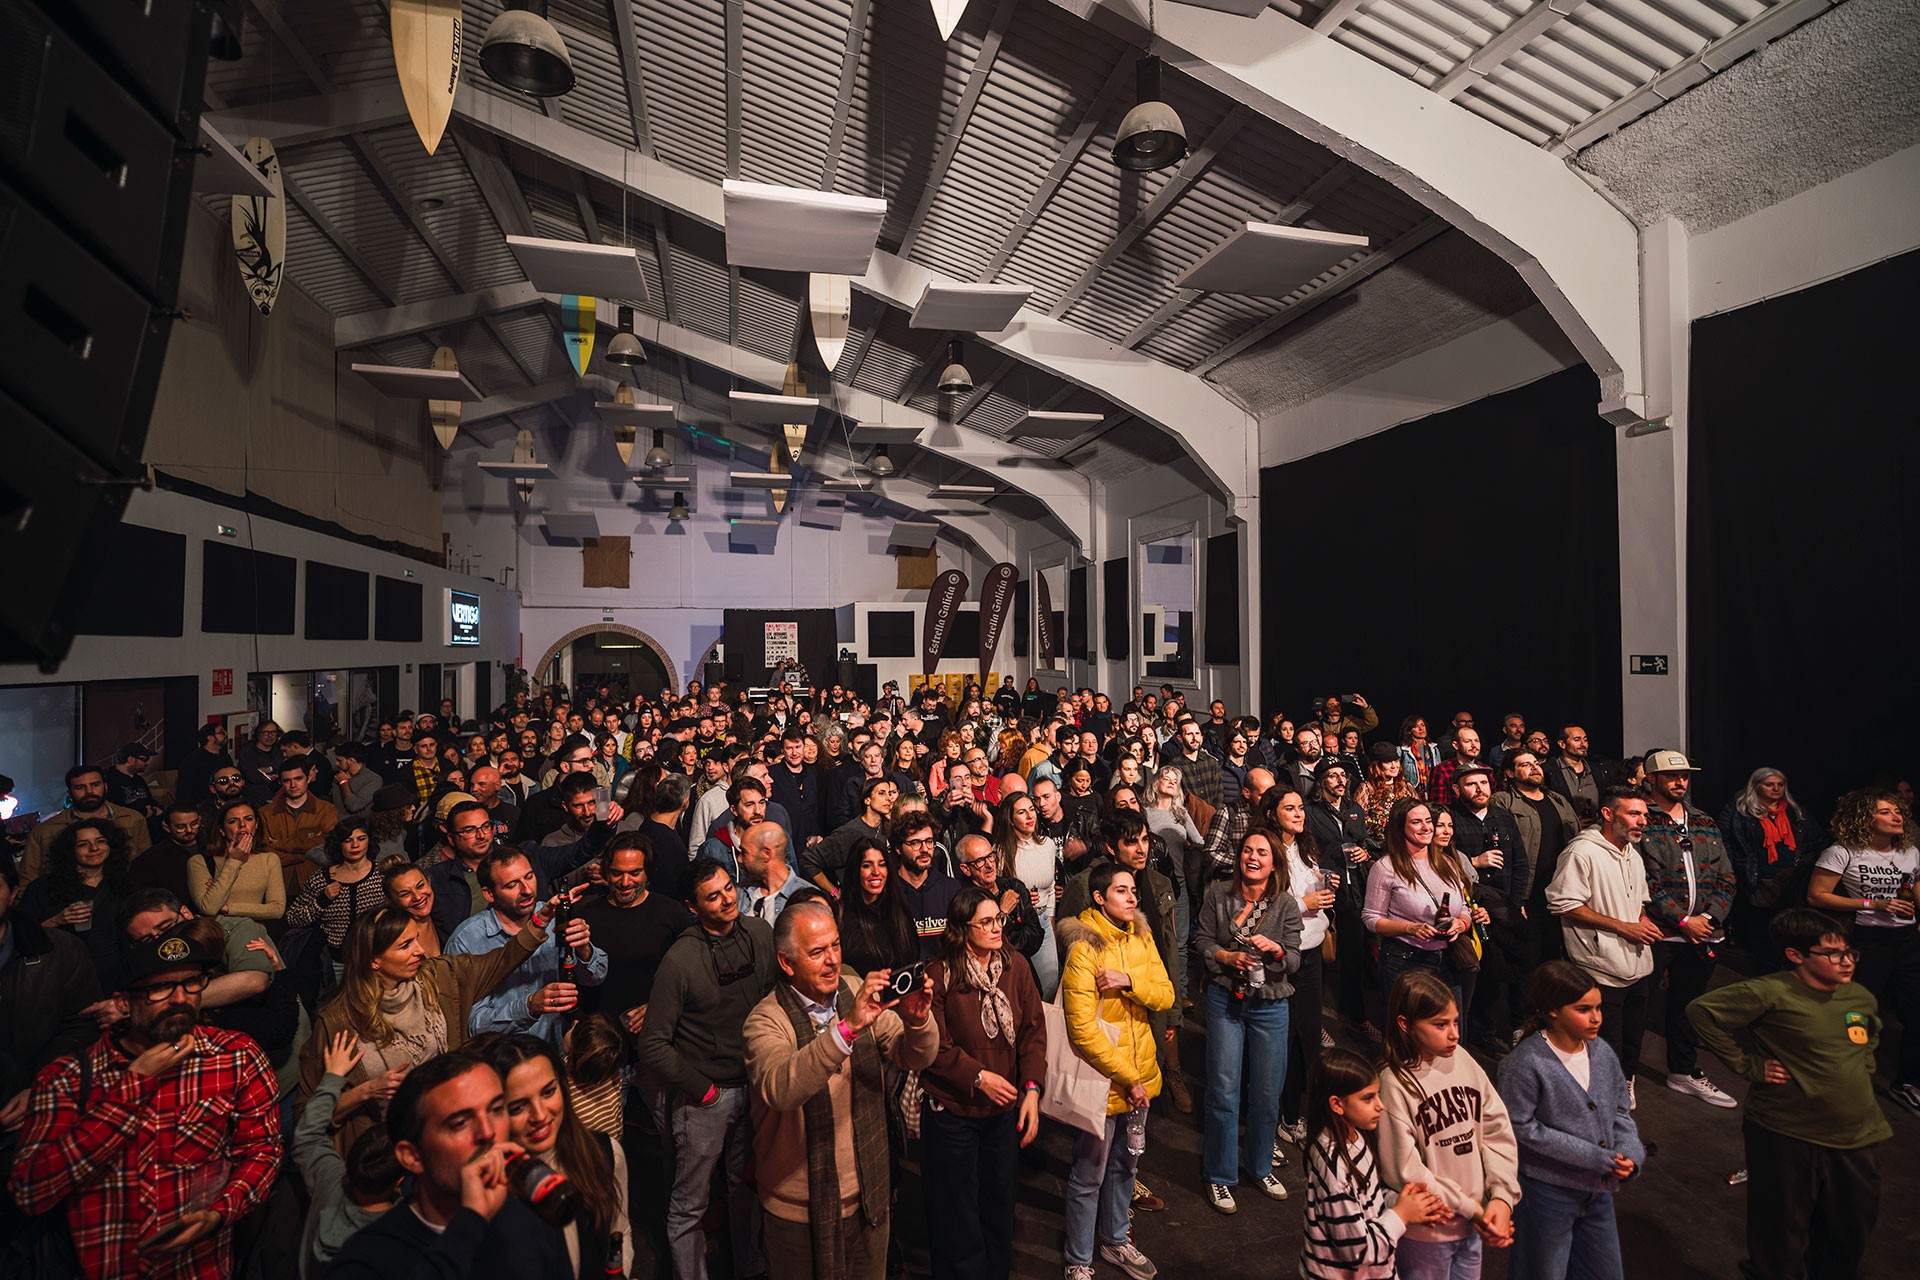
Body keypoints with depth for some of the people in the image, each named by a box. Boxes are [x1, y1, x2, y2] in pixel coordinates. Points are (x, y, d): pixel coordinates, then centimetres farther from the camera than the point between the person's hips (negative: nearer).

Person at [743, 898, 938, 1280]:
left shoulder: (858, 993, -6)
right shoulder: (767, 1020, -19)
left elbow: (916, 1058, -7)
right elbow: (778, 1089, -37)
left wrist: (918, 1020, -29)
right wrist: (846, 1027, -47)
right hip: (801, 1209, -4)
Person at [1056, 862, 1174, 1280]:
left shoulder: (1141, 938, 1)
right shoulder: (1084, 948, -22)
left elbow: (1166, 996, -5)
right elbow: (1083, 1029, -23)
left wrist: (1128, 980, -24)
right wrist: (1127, 1079, -16)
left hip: (1140, 1076, 7)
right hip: (1102, 1080, -7)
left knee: (1124, 1165, 24)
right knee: (1089, 1176, 9)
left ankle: (1115, 1240, 45)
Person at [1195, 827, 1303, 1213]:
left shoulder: (1286, 904, -3)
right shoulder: (1218, 895, -2)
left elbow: (1294, 962, -3)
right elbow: (1203, 942, 1)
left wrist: (1276, 949, -23)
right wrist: (1228, 957, -16)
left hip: (1269, 1005, 1)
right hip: (1225, 1000, -1)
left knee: (1267, 1092, 11)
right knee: (1224, 1090, 1)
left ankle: (1259, 1165, 35)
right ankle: (1220, 1175, 18)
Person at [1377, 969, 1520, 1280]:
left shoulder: (1461, 1060, -7)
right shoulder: (1395, 1083, -22)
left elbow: (1498, 1130, -2)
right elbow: (1404, 1170, -18)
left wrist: (1502, 1196, -11)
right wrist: (1471, 1208, -13)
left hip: (1474, 1223, 5)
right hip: (1427, 1231, -5)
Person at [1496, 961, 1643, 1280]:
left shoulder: (1602, 1052, -3)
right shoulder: (1526, 1063, -23)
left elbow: (1620, 1110, 9)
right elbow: (1520, 1129, -20)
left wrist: (1629, 1153, -9)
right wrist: (1592, 1156, -20)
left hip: (1599, 1189, 6)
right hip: (1548, 1191, -6)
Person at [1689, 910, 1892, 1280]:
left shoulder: (1862, 998, 2)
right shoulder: (1772, 994, -20)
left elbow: (1871, 1036, 24)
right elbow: (1700, 1010, -22)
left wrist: (1862, 1068, 8)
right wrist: (1748, 1064, -17)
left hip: (1858, 1137, 6)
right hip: (1787, 1137, -6)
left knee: (1849, 1239, 22)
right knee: (1781, 1242, 10)